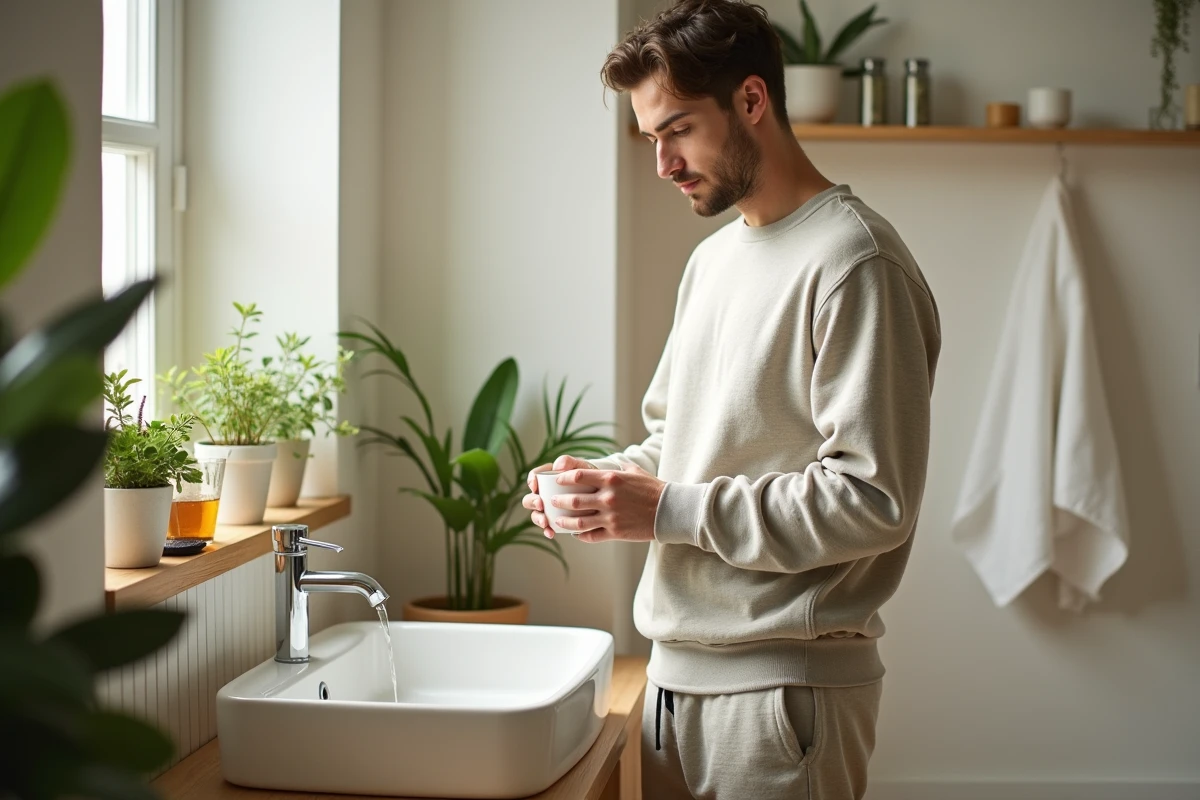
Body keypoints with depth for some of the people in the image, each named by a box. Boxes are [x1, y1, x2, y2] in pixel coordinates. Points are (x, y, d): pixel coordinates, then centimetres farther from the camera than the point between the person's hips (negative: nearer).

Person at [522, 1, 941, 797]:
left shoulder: (853, 262, -14)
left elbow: (875, 498, -20)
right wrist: (608, 480, 3)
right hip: (678, 670, 8)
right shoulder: (712, 259, 14)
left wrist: (670, 510, -18)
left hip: (783, 683, -8)